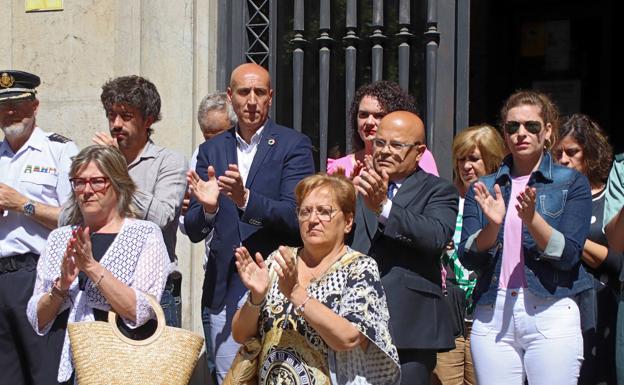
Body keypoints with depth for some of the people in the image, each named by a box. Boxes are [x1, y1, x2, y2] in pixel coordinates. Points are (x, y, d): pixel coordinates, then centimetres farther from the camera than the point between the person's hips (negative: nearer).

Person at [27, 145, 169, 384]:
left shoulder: (146, 234, 4)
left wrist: (92, 266, -13)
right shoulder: (59, 238, 15)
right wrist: (62, 284, -7)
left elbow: (140, 312, -9)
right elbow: (37, 321, 10)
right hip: (61, 363, 3)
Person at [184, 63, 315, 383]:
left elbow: (295, 216, -12)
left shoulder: (293, 146, -1)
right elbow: (193, 231, 5)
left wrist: (245, 199, -28)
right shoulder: (211, 150, 10)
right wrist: (206, 208, -18)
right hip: (225, 292, 4)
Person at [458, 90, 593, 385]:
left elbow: (568, 255, -5)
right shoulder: (483, 188, 13)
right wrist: (493, 225, -15)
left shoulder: (572, 183, 6)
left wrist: (531, 219, -20)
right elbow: (468, 258, 3)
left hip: (551, 314, -2)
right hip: (491, 317, 2)